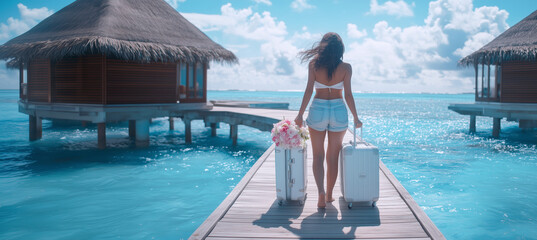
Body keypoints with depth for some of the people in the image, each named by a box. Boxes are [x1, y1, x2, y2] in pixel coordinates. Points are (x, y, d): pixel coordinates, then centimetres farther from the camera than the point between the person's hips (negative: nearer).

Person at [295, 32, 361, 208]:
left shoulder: (314, 64, -2)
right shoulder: (345, 67, -3)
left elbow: (309, 90, -6)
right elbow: (348, 94, -4)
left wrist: (300, 114, -1)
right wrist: (355, 118, 5)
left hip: (317, 109, 0)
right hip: (339, 110, 1)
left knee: (318, 156, 9)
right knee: (333, 157, 13)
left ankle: (321, 192, -8)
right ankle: (329, 194, 21)